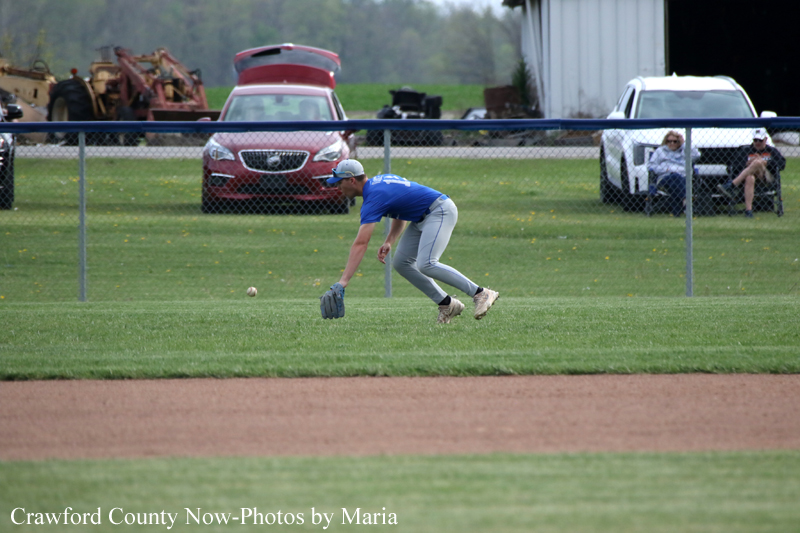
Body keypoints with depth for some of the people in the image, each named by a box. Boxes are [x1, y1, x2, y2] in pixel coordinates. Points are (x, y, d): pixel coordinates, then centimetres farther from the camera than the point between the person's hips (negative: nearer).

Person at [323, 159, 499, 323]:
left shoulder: (373, 198, -21)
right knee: (401, 262, 5)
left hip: (441, 212, -10)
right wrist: (389, 242, 6)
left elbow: (360, 244, -27)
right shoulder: (379, 181, 9)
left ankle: (480, 293, -19)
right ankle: (446, 304, 5)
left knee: (426, 264, -26)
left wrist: (343, 281, -31)